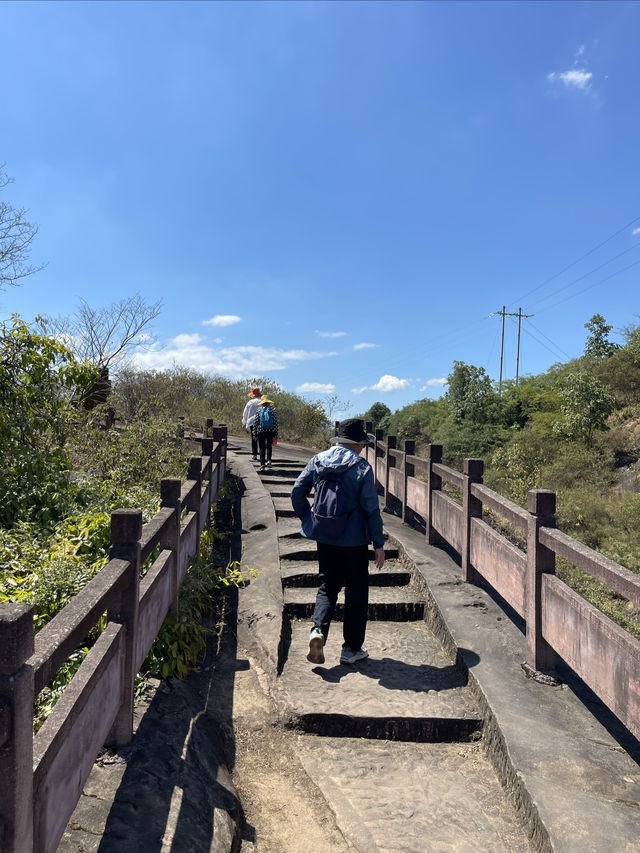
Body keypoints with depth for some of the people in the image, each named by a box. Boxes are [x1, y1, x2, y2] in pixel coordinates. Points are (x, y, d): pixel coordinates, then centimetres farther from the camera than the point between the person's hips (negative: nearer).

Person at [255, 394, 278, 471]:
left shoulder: (259, 410, -1)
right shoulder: (273, 409, 0)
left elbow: (256, 422, -1)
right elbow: (275, 421, -2)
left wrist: (255, 433, 6)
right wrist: (276, 433, 3)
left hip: (261, 431, -1)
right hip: (271, 431, 1)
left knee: (262, 448, 6)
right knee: (269, 446, 19)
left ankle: (262, 465, 1)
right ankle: (268, 460, 2)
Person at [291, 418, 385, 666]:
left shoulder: (318, 460, 1)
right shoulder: (362, 467, -12)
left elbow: (297, 492, 3)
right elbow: (371, 508, -12)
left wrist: (309, 521, 13)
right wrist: (379, 543, -5)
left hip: (325, 538, 4)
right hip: (354, 540, -4)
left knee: (327, 586, 17)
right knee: (356, 591, 11)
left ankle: (318, 630, -5)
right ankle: (351, 649, 17)